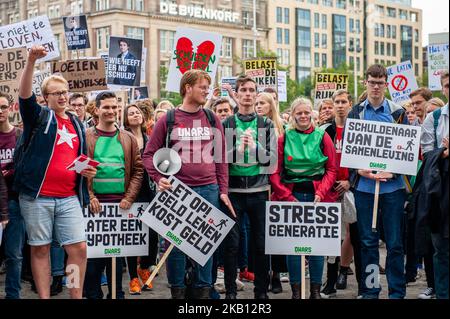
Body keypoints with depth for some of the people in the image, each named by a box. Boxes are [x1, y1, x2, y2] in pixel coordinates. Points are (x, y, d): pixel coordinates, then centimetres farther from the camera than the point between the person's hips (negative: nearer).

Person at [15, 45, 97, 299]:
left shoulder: (77, 124, 17)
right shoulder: (40, 116, 3)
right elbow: (25, 96, -17)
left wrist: (87, 170, 2)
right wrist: (31, 62, -31)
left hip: (69, 198, 4)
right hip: (37, 196, -4)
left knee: (79, 248, -1)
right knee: (40, 249, 4)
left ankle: (77, 297, 12)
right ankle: (44, 297, 13)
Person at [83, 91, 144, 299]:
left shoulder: (128, 139, 11)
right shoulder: (86, 137, 4)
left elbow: (138, 170, 7)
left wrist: (129, 198, -4)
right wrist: (89, 196, -12)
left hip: (121, 202, 2)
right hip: (94, 203, -2)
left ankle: (116, 293, 16)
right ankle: (93, 293, 11)